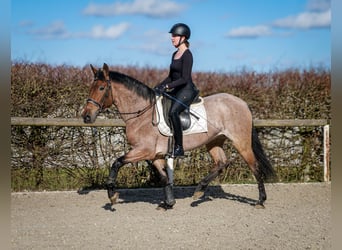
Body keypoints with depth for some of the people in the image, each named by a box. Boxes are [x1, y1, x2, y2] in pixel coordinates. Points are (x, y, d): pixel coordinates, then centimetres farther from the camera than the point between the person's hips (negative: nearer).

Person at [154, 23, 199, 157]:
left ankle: (179, 147, -31)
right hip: (177, 91, 10)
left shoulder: (187, 55, -12)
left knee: (173, 112, -33)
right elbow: (171, 76, 21)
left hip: (187, 90, -10)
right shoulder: (175, 54, 15)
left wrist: (167, 86, -24)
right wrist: (159, 86, 8)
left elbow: (184, 79, -18)